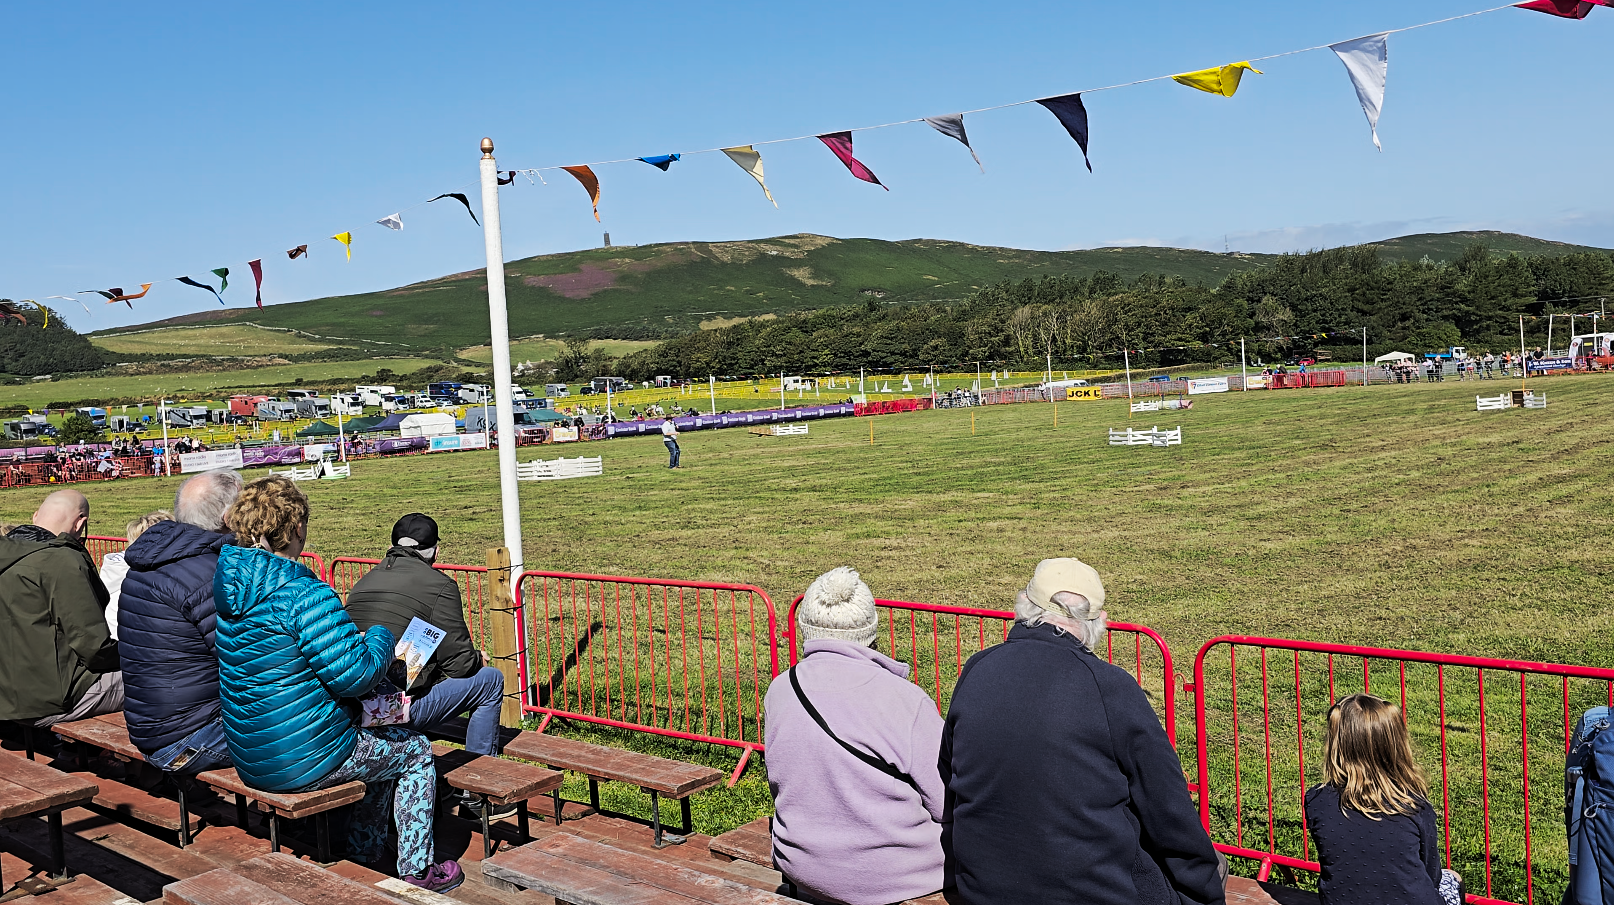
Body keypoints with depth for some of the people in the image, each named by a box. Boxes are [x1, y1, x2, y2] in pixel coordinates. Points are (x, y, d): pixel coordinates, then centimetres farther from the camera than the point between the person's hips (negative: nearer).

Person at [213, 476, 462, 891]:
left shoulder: (225, 584, 2)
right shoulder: (304, 594, -25)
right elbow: (355, 675, -24)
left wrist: (352, 641, 17)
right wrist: (381, 637, -4)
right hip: (303, 762, -9)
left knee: (375, 738, 31)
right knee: (415, 749, 14)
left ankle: (364, 852, 37)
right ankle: (416, 870, 22)